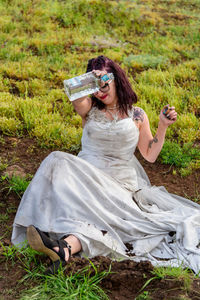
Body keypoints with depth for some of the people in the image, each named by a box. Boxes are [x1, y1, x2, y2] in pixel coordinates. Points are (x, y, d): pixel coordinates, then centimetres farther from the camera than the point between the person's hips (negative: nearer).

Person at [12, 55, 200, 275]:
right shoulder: (90, 109, 12)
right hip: (88, 180, 0)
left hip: (122, 184, 0)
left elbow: (150, 155, 14)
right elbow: (77, 100, -14)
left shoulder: (137, 115, 14)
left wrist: (163, 126, 3)